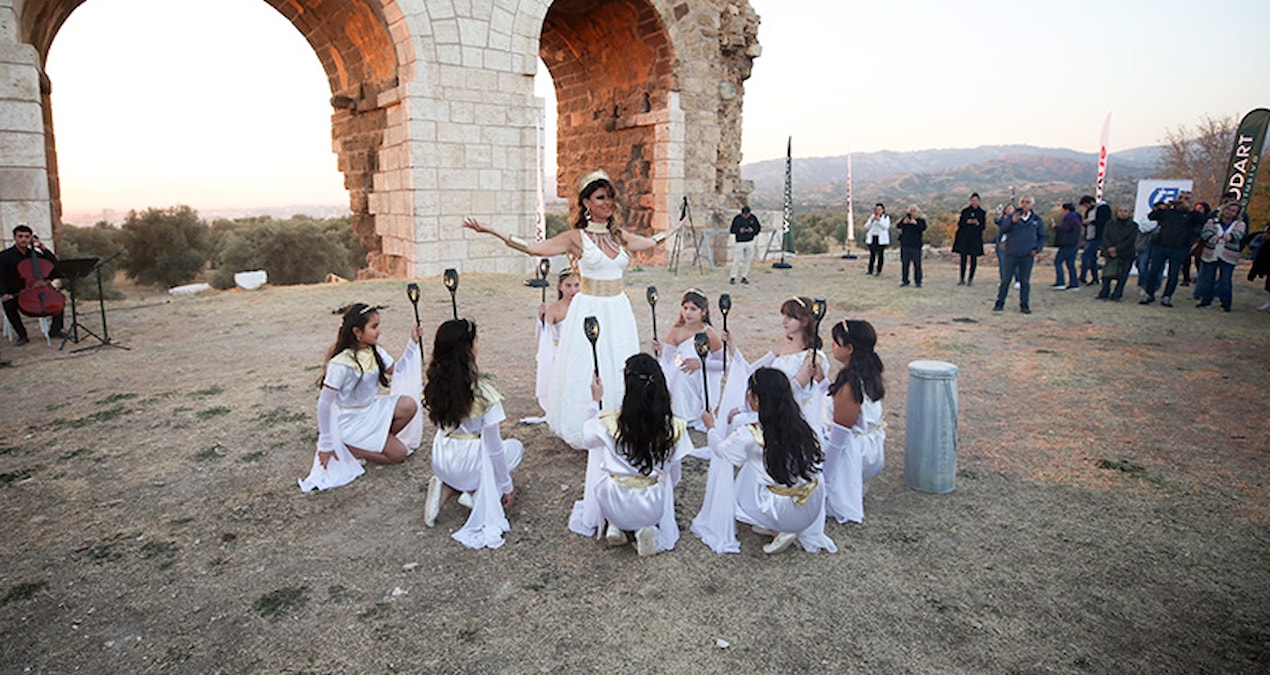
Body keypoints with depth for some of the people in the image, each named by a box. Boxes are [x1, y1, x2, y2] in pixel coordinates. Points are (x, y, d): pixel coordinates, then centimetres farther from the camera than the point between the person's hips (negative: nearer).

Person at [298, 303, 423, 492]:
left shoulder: (375, 352, -3)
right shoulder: (340, 363, -25)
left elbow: (397, 371, 0)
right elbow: (324, 403, -20)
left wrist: (413, 343, -9)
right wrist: (326, 445, -15)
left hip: (370, 410, 7)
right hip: (349, 422, -7)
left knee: (409, 405, -18)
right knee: (398, 454, -12)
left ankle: (379, 442, 2)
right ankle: (347, 448, 2)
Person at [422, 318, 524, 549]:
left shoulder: (435, 384, -7)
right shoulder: (483, 393, -24)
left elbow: (440, 425, 7)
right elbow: (494, 447, -16)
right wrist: (507, 486, -2)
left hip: (441, 462, 5)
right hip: (469, 463, -5)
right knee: (515, 446, 24)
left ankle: (447, 488, 9)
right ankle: (476, 493, 5)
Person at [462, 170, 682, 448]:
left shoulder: (619, 235, 10)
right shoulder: (576, 237, -4)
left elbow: (652, 241, 28)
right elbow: (533, 248, -11)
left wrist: (677, 226, 38)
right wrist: (489, 230, -16)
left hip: (618, 311, 5)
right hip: (589, 309, -4)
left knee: (618, 372, 9)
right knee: (586, 375, 0)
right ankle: (586, 433, 12)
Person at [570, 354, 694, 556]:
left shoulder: (607, 422, -18)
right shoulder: (674, 427, -14)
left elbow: (586, 434, 8)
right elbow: (673, 477, 2)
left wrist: (595, 400, 19)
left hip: (613, 507, -1)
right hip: (654, 510, 1)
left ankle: (614, 526, 17)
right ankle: (645, 529, 7)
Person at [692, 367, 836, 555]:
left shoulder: (750, 435, -18)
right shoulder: (799, 423, -4)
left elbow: (719, 449, 1)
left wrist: (711, 427, 22)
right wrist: (737, 420, 27)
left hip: (786, 512, -5)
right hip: (815, 508, 5)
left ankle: (777, 531, 6)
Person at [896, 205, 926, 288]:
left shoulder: (921, 220, 5)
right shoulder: (905, 218, 10)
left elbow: (923, 228, -14)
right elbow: (898, 226, -6)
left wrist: (916, 223, -30)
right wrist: (904, 223, -26)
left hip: (916, 246, -2)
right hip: (905, 245, 2)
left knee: (917, 264, -2)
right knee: (905, 264, 5)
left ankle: (918, 282, 4)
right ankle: (905, 281, 13)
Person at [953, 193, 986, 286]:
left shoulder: (982, 213, 7)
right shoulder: (965, 211, 7)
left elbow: (983, 226, 4)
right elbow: (959, 223, 5)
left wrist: (978, 223, -16)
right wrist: (967, 222, -13)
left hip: (976, 239, 0)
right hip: (964, 237, 0)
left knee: (973, 259, -1)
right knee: (963, 258, -2)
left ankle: (970, 278, 6)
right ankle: (962, 278, 4)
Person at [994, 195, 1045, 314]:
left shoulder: (1037, 220, 6)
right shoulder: (1012, 217, 0)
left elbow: (1042, 237, 14)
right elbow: (1002, 229, -16)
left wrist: (1037, 249, 0)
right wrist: (1012, 221, -34)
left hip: (1027, 256, 1)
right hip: (1011, 255, -1)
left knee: (1025, 281, 5)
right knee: (1005, 280, 0)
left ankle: (1024, 305, 12)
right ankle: (1000, 303, 8)